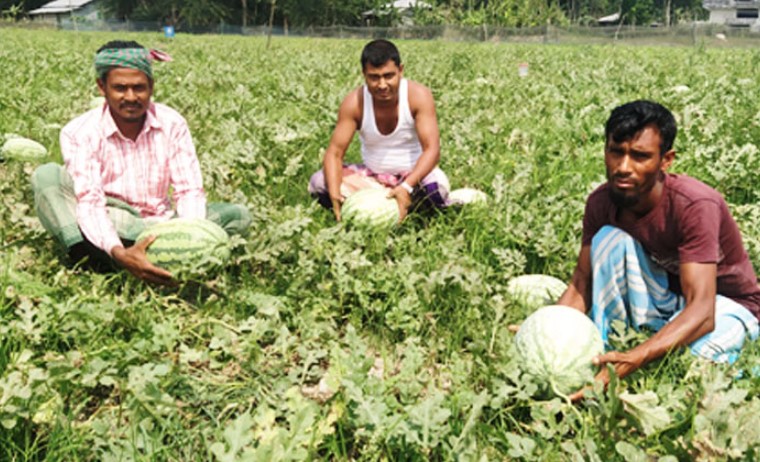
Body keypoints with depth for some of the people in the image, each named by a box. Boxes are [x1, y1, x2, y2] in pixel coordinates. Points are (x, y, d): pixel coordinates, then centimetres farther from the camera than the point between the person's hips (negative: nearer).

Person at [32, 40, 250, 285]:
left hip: (160, 227, 2)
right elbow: (90, 201, -23)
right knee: (46, 176, -22)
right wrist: (118, 253, -43)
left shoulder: (172, 124, -4)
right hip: (106, 232, -2)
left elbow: (189, 190, -9)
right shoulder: (80, 132, -11)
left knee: (238, 215, -18)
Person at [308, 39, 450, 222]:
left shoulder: (418, 95, -19)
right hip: (372, 176, 3)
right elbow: (334, 153, -17)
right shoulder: (354, 102, -15)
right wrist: (335, 195, -36)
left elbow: (432, 150, -26)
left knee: (436, 184, -37)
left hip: (413, 174, -2)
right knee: (318, 182, -20)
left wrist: (407, 187, -43)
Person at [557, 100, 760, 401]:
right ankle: (601, 349, -19)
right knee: (610, 237, -23)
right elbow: (582, 282, -12)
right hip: (664, 299, 4)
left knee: (687, 355, -39)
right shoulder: (601, 202, -15)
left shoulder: (696, 206, -32)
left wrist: (631, 361, -53)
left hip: (725, 303, -4)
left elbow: (702, 312, -38)